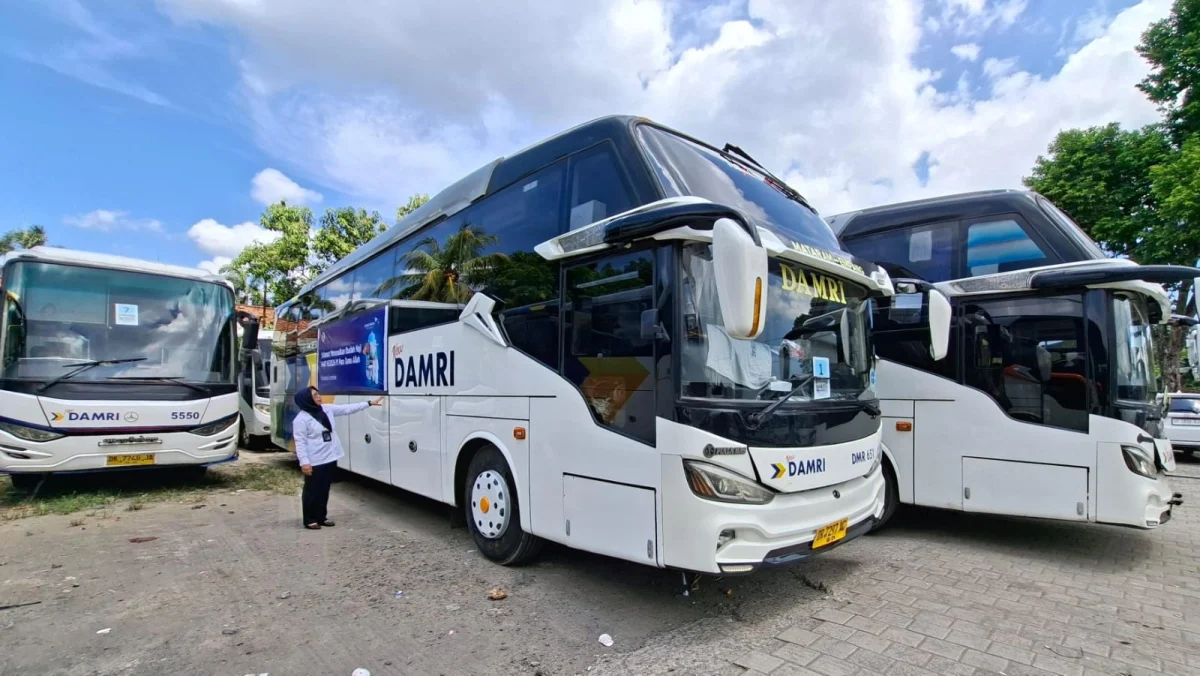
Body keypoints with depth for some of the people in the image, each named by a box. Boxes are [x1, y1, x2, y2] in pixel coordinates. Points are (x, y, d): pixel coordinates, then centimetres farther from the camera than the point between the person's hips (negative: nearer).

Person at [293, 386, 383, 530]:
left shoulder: (327, 409, 6)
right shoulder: (301, 419, -14)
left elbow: (347, 409, 10)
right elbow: (300, 442, -15)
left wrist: (369, 403, 8)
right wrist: (304, 462, -19)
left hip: (330, 458, 7)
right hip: (315, 462, -7)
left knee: (324, 490, 16)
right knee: (312, 491, 4)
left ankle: (321, 516, 28)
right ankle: (310, 520, 17)